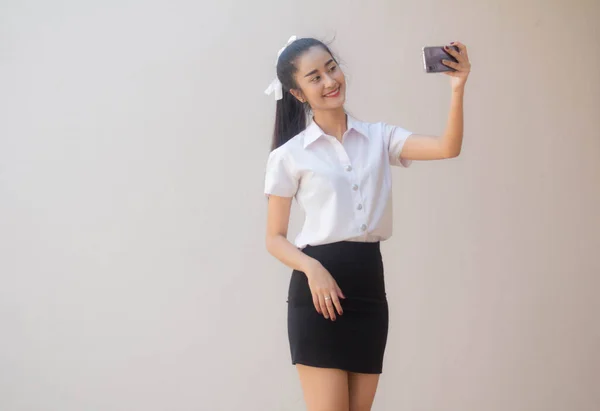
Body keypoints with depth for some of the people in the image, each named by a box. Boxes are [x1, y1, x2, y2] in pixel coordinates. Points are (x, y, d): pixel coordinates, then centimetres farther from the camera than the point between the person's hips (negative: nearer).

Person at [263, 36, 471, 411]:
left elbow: (448, 148, -6)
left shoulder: (379, 137, 8)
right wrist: (312, 269, -17)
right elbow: (275, 238, 2)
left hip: (370, 284, 4)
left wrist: (457, 90, -20)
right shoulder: (289, 156, 1)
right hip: (319, 289, -4)